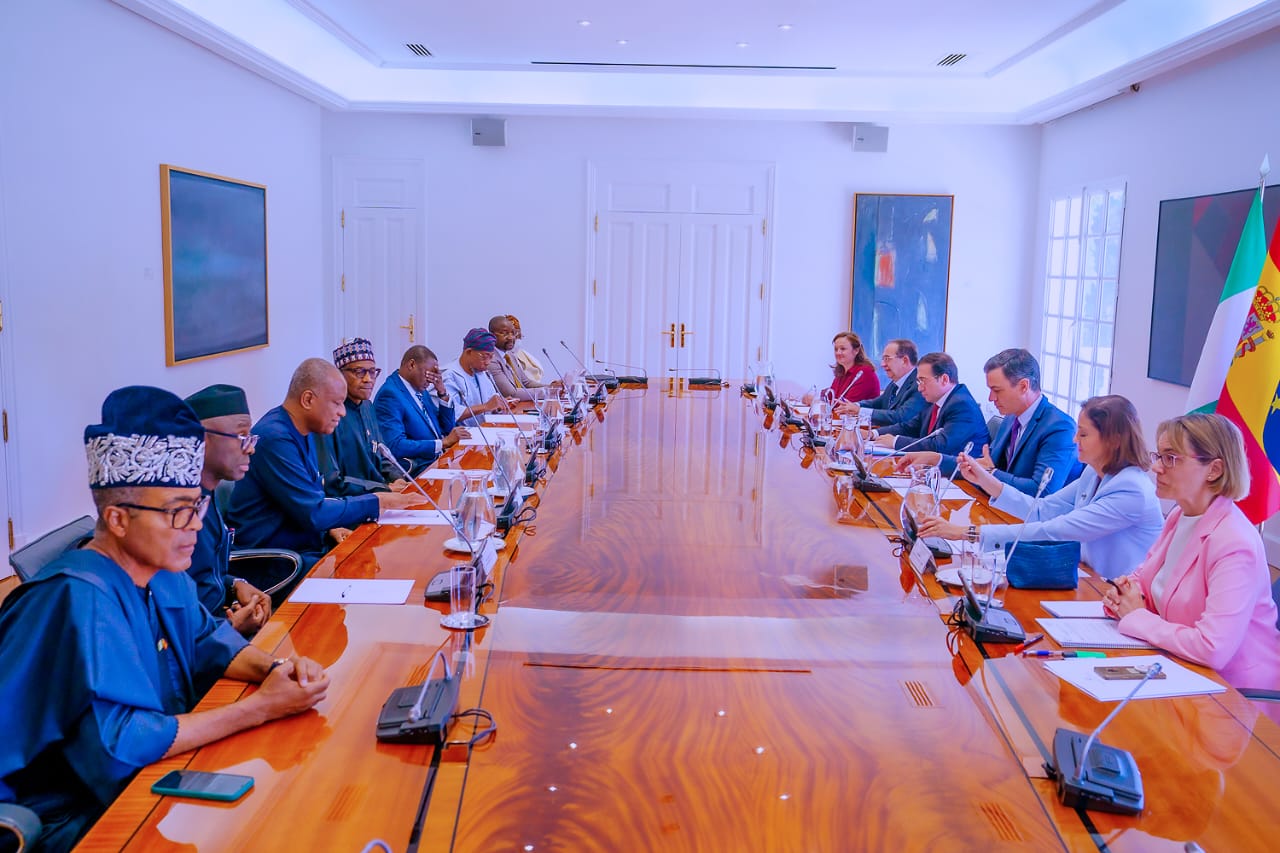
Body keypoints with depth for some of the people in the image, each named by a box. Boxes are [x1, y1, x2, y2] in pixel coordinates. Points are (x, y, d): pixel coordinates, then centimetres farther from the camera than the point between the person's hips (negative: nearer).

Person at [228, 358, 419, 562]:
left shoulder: (303, 433, 9)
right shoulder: (274, 438, -20)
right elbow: (314, 513, -21)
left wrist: (331, 528, 1)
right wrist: (377, 501, -14)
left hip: (308, 545, 9)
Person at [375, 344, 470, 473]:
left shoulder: (420, 389, 12)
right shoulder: (390, 394, -12)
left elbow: (447, 428, 19)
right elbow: (395, 446, -23)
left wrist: (442, 393, 4)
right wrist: (444, 442, -20)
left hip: (439, 460, 9)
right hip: (417, 471, -9)